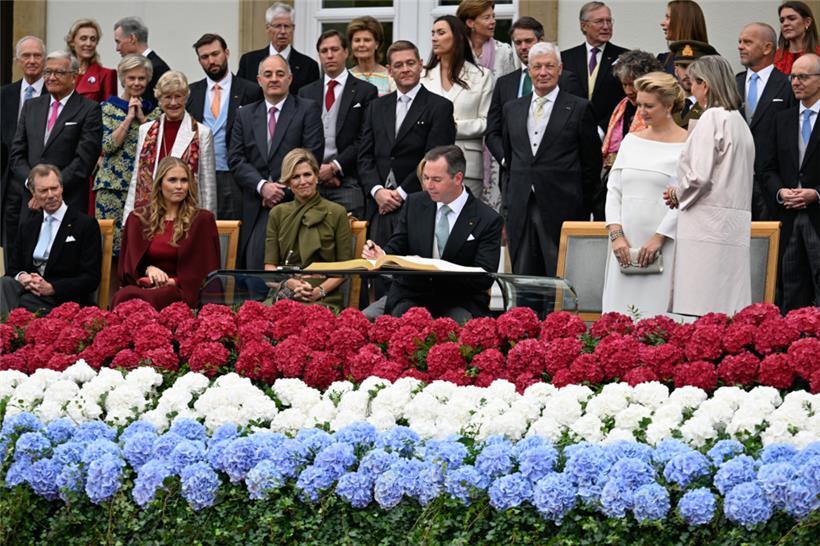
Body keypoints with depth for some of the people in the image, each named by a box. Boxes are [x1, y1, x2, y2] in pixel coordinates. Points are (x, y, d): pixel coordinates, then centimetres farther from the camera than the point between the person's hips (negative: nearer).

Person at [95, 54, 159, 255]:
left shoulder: (153, 111, 13)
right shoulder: (108, 108, 5)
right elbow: (107, 146, -6)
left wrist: (142, 118, -3)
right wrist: (129, 118, -7)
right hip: (113, 186, -2)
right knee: (111, 240, -6)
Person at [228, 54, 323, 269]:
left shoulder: (308, 110, 6)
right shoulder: (245, 115, 17)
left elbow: (312, 156, -3)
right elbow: (236, 160, 8)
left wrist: (283, 189, -10)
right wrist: (262, 186, -9)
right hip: (256, 209, 3)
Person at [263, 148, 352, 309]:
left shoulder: (337, 213, 7)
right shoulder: (277, 213, 15)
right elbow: (269, 266, 10)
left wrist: (320, 290, -12)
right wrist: (290, 283, -11)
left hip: (324, 300, -2)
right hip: (283, 295, 2)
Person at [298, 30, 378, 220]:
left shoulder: (365, 91, 5)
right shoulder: (306, 93, 17)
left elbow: (364, 140, -2)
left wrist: (335, 167, -10)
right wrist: (317, 169, -3)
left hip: (348, 182, -3)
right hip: (312, 182, 3)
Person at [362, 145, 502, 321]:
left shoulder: (488, 220, -5)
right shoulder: (415, 203, 8)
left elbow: (484, 278, -10)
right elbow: (396, 248, 11)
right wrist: (381, 256, -14)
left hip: (459, 302, -2)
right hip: (412, 296, 2)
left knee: (460, 322, -35)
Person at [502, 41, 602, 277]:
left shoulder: (579, 109, 1)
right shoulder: (512, 109, 15)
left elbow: (592, 163, 2)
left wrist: (582, 209, -1)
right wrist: (509, 205, 13)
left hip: (561, 211, -4)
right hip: (520, 211, 4)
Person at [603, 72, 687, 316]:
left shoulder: (686, 146, -2)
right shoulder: (631, 140, 15)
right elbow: (613, 189, 13)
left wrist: (658, 238, -12)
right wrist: (616, 234, 1)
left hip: (662, 246, -5)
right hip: (625, 244, 5)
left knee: (655, 310, -10)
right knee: (619, 312, 0)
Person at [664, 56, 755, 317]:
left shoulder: (712, 118, -9)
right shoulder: (739, 120, 18)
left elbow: (699, 176, -16)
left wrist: (677, 194, 3)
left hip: (707, 224, -9)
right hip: (735, 226, 9)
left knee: (699, 310, -10)